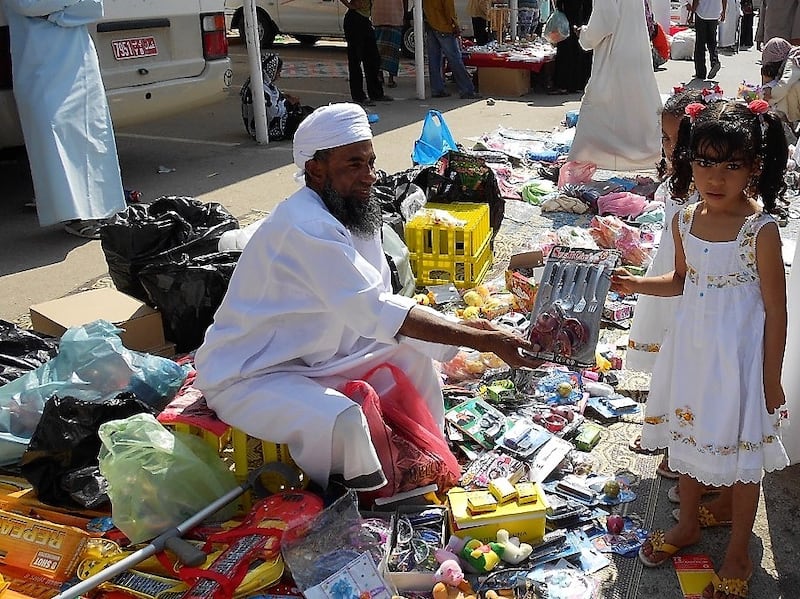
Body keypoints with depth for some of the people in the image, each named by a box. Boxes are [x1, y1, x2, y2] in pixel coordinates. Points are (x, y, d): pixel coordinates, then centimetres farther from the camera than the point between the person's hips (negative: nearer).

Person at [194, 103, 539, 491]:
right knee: (342, 421, -33)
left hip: (310, 358, 9)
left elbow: (376, 309, -1)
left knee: (412, 355, 3)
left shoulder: (353, 213, -1)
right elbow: (378, 312, -36)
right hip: (245, 377, -9)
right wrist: (481, 340, -34)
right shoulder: (306, 227, -30)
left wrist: (464, 330, -14)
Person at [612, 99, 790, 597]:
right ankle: (689, 524, 46)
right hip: (692, 351, 6)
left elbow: (776, 310, -13)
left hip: (740, 360, -5)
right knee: (690, 440, 21)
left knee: (740, 455, 10)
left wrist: (772, 379, -10)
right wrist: (636, 284, -2)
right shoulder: (686, 220, -3)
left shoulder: (761, 230, -19)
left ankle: (738, 555, 31)